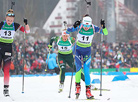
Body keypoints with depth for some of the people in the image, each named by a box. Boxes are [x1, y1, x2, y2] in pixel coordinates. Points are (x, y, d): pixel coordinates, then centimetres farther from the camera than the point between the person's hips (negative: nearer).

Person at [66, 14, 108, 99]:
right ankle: (78, 86, -1)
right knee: (79, 68, -19)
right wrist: (74, 26, -41)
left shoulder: (93, 28, -15)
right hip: (78, 50, -1)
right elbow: (67, 31, -23)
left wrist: (103, 27, -33)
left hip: (87, 51, 1)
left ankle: (88, 91, 2)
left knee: (86, 71, -4)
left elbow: (105, 33, -13)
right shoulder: (79, 27, -19)